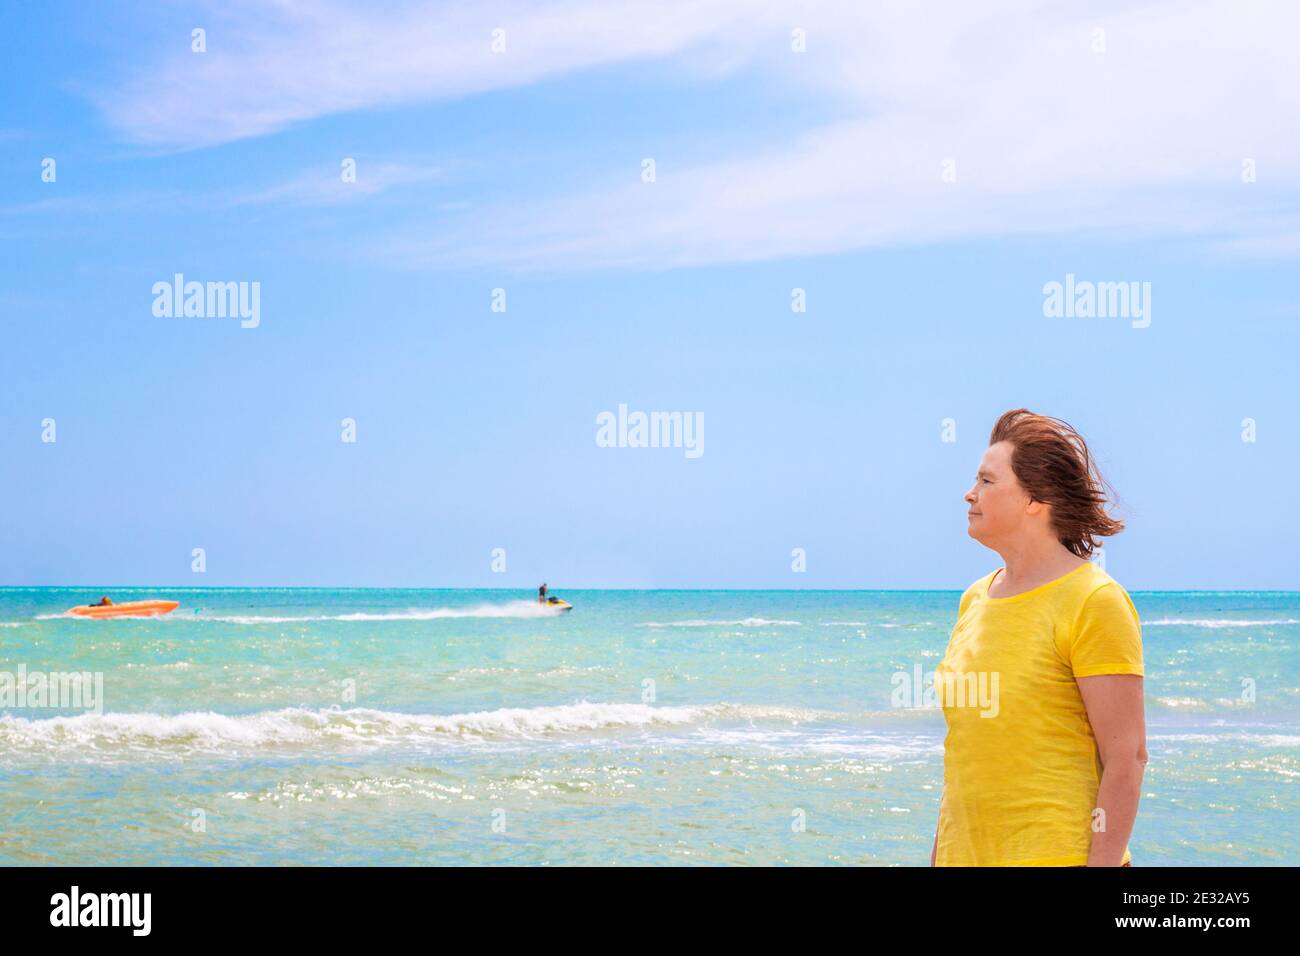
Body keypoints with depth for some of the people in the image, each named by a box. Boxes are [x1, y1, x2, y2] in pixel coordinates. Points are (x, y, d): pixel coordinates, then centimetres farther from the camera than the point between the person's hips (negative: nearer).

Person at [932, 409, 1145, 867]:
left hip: (1056, 855, -6)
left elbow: (1126, 758, -12)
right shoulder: (974, 600, 12)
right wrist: (938, 858, 15)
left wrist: (1102, 863, -16)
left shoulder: (1094, 602, -9)